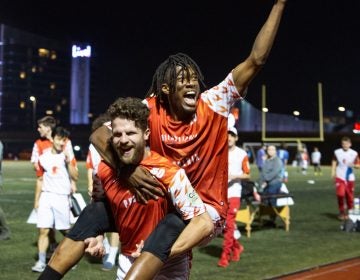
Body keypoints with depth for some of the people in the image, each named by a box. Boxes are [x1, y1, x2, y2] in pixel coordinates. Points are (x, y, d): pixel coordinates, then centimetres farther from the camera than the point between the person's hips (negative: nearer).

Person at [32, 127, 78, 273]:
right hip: (46, 196, 2)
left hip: (62, 197, -2)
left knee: (66, 230, 5)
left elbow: (75, 177, -8)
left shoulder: (68, 157, 2)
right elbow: (40, 180, 16)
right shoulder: (43, 158, 9)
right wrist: (37, 200, 15)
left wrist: (68, 162, -19)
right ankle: (41, 262, -3)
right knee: (43, 230, -6)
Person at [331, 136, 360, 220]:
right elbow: (334, 162, 9)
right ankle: (341, 211, -1)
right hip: (340, 177, -1)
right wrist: (333, 172, -2)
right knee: (340, 194, -17)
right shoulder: (337, 152, 0)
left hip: (350, 178, 1)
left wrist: (353, 165, -16)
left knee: (350, 196, 5)